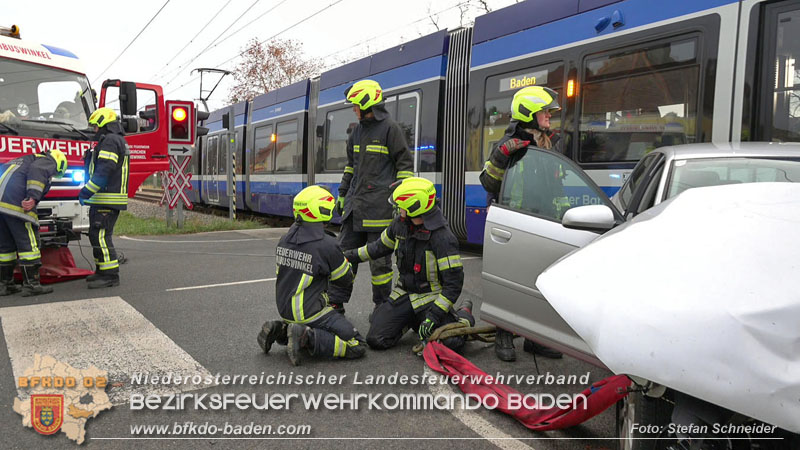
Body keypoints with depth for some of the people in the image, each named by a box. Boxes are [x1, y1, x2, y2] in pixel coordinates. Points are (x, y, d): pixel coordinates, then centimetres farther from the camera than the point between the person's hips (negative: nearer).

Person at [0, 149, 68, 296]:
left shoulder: (24, 160, 34)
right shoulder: (48, 162, 7)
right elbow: (37, 170, -15)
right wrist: (33, 197, -24)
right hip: (16, 204, -9)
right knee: (28, 244, -5)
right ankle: (31, 285, -6)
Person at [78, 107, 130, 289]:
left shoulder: (110, 141, -12)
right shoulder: (118, 141, 21)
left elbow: (103, 172, -22)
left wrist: (86, 192, -21)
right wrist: (89, 158, 14)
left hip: (107, 199, -11)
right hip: (102, 199, 11)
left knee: (100, 236, -12)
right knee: (97, 235, 16)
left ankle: (110, 276, -11)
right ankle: (103, 270, 24)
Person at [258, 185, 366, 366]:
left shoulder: (285, 239, 2)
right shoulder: (327, 244, -19)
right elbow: (346, 279, -5)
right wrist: (345, 260, 16)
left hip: (284, 308, 8)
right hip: (309, 311, -8)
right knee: (357, 346, -5)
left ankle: (280, 329, 10)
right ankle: (306, 338, -16)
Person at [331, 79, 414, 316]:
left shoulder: (390, 128, -5)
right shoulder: (358, 130, 17)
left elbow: (405, 164, -6)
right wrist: (342, 193, 22)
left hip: (378, 206, -7)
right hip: (355, 204, 8)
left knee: (379, 258, 0)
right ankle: (336, 302, 15)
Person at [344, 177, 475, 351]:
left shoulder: (443, 238, -23)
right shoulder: (400, 223, -2)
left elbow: (453, 283, -22)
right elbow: (381, 246, 18)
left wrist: (434, 314, -27)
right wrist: (351, 255, 20)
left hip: (432, 297, -5)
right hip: (403, 293, 5)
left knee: (448, 343, -25)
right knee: (376, 340, -7)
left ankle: (463, 318, 10)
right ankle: (412, 320, 21)